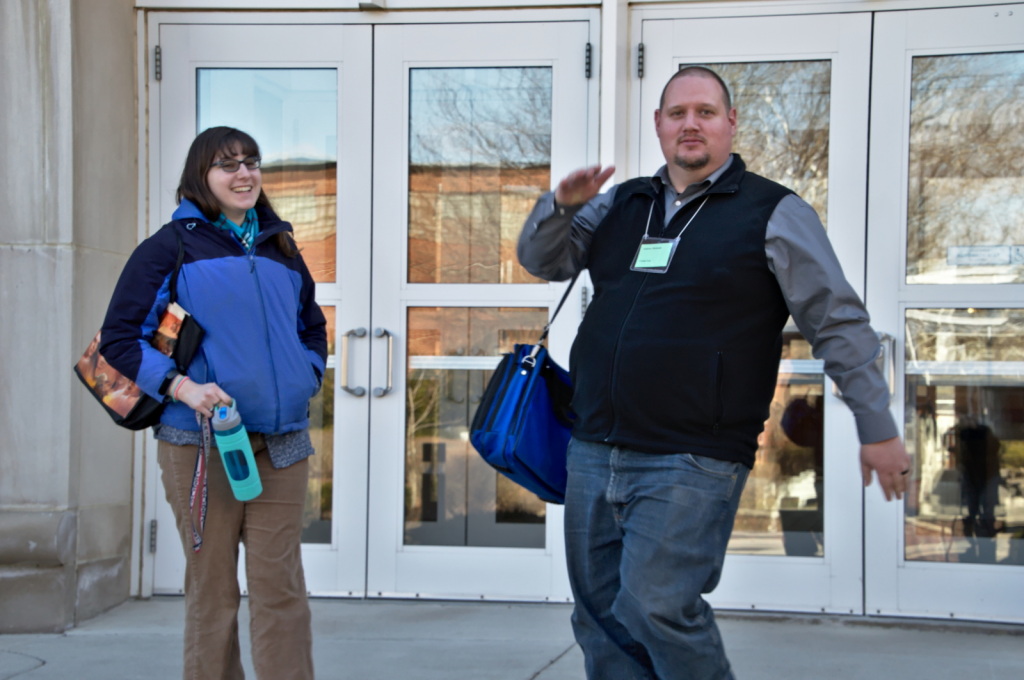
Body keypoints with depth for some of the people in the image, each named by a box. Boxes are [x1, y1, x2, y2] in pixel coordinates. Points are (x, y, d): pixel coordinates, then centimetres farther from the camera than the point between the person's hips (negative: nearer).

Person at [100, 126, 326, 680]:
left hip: (281, 441, 4)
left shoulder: (281, 249, 17)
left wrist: (305, 380, 9)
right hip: (200, 441, -3)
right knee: (211, 583, 1)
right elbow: (119, 338, -2)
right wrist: (181, 386, -14)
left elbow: (313, 329, 28)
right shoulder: (170, 247, 2)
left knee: (280, 582, 0)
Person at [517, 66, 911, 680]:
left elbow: (840, 325, 0)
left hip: (692, 463, -6)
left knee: (654, 606, -17)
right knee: (600, 618, 10)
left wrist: (879, 428, -2)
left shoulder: (774, 214, 0)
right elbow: (543, 260, 16)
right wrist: (562, 205, -5)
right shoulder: (623, 204, 15)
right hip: (594, 453, 6)